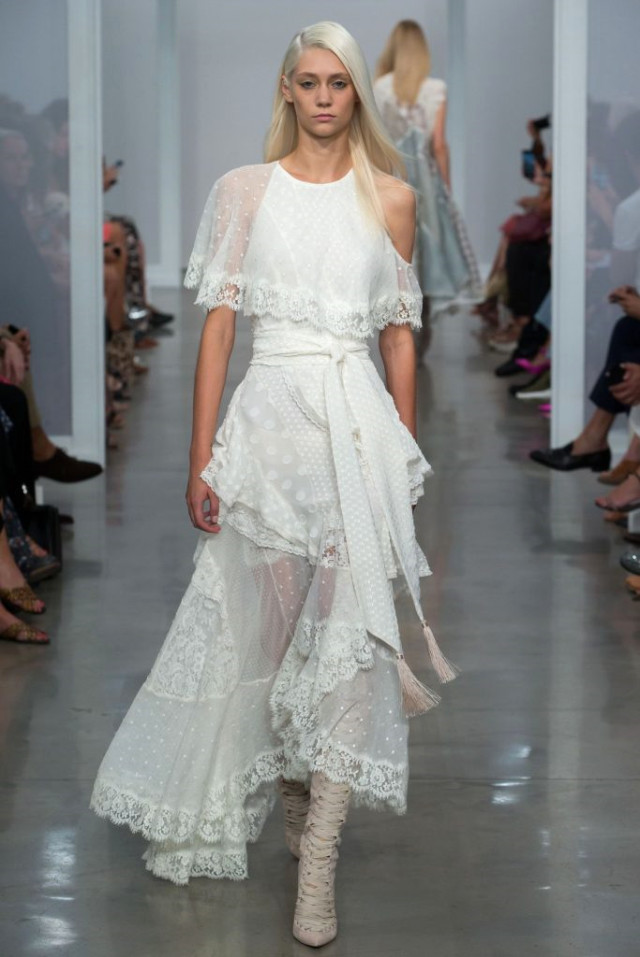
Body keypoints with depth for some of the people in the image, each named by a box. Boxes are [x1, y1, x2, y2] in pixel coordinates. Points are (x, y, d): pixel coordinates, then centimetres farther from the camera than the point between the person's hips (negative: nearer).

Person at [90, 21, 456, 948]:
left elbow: (400, 332, 12)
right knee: (265, 620, 6)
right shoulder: (244, 190, 6)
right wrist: (202, 459, -2)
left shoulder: (391, 199, 8)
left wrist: (406, 456, 9)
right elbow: (218, 324, 3)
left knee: (347, 624, -8)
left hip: (359, 418, 0)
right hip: (269, 413, 0)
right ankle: (292, 795, 31)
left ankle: (318, 860, -6)